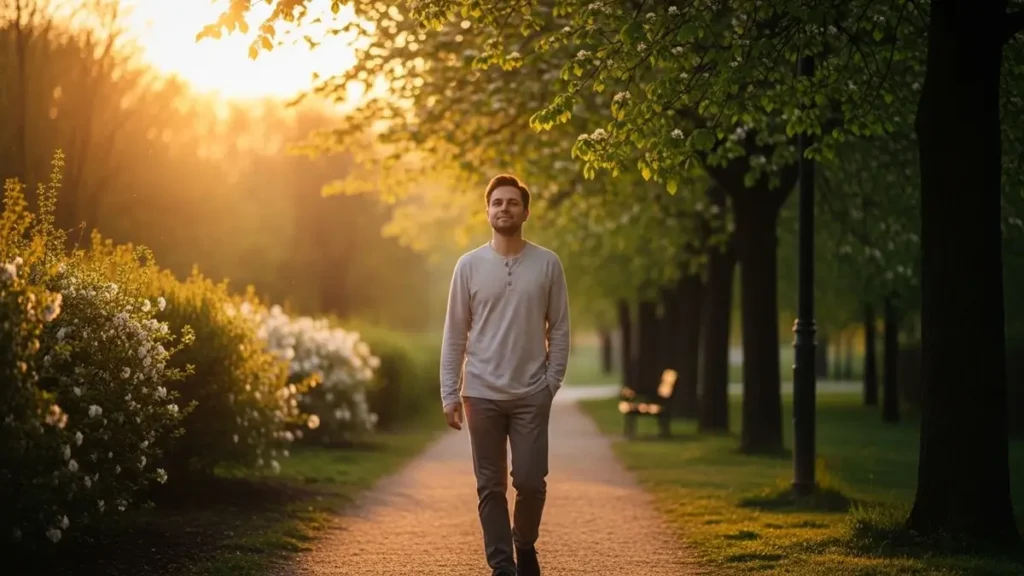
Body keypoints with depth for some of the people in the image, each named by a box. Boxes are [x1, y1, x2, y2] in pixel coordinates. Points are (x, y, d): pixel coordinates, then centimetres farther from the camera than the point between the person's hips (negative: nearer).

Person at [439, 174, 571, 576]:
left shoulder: (547, 264, 1)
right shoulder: (469, 265, 2)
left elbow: (558, 329, 4)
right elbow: (454, 334, 3)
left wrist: (552, 383, -4)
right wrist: (449, 394, -2)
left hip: (531, 395, -1)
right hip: (482, 394, 1)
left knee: (531, 481, -3)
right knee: (491, 486, 3)